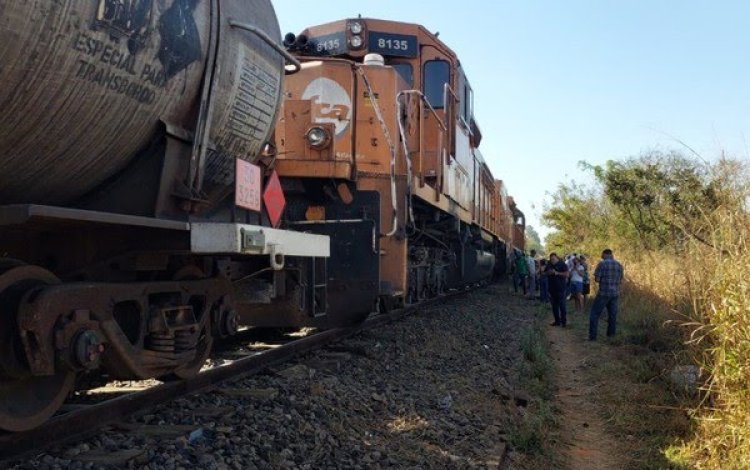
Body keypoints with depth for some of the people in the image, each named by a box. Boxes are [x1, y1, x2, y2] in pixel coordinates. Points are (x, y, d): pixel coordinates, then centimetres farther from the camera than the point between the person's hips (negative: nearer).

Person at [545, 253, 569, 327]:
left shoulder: (562, 264, -5)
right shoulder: (549, 264, 12)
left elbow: (566, 274, -12)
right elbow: (545, 273, 17)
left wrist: (557, 273, -21)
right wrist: (548, 272, -4)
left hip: (560, 288, -6)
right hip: (552, 288, 6)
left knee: (562, 305, -4)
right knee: (554, 305, 9)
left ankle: (564, 321, 2)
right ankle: (557, 321, 17)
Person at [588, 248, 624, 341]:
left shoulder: (602, 263, -7)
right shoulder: (619, 265, 9)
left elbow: (597, 279, -9)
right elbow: (620, 281, 15)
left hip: (603, 293, -5)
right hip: (615, 294, 5)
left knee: (594, 314, 1)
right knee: (612, 315, 12)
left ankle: (592, 336, -4)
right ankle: (611, 335, 16)